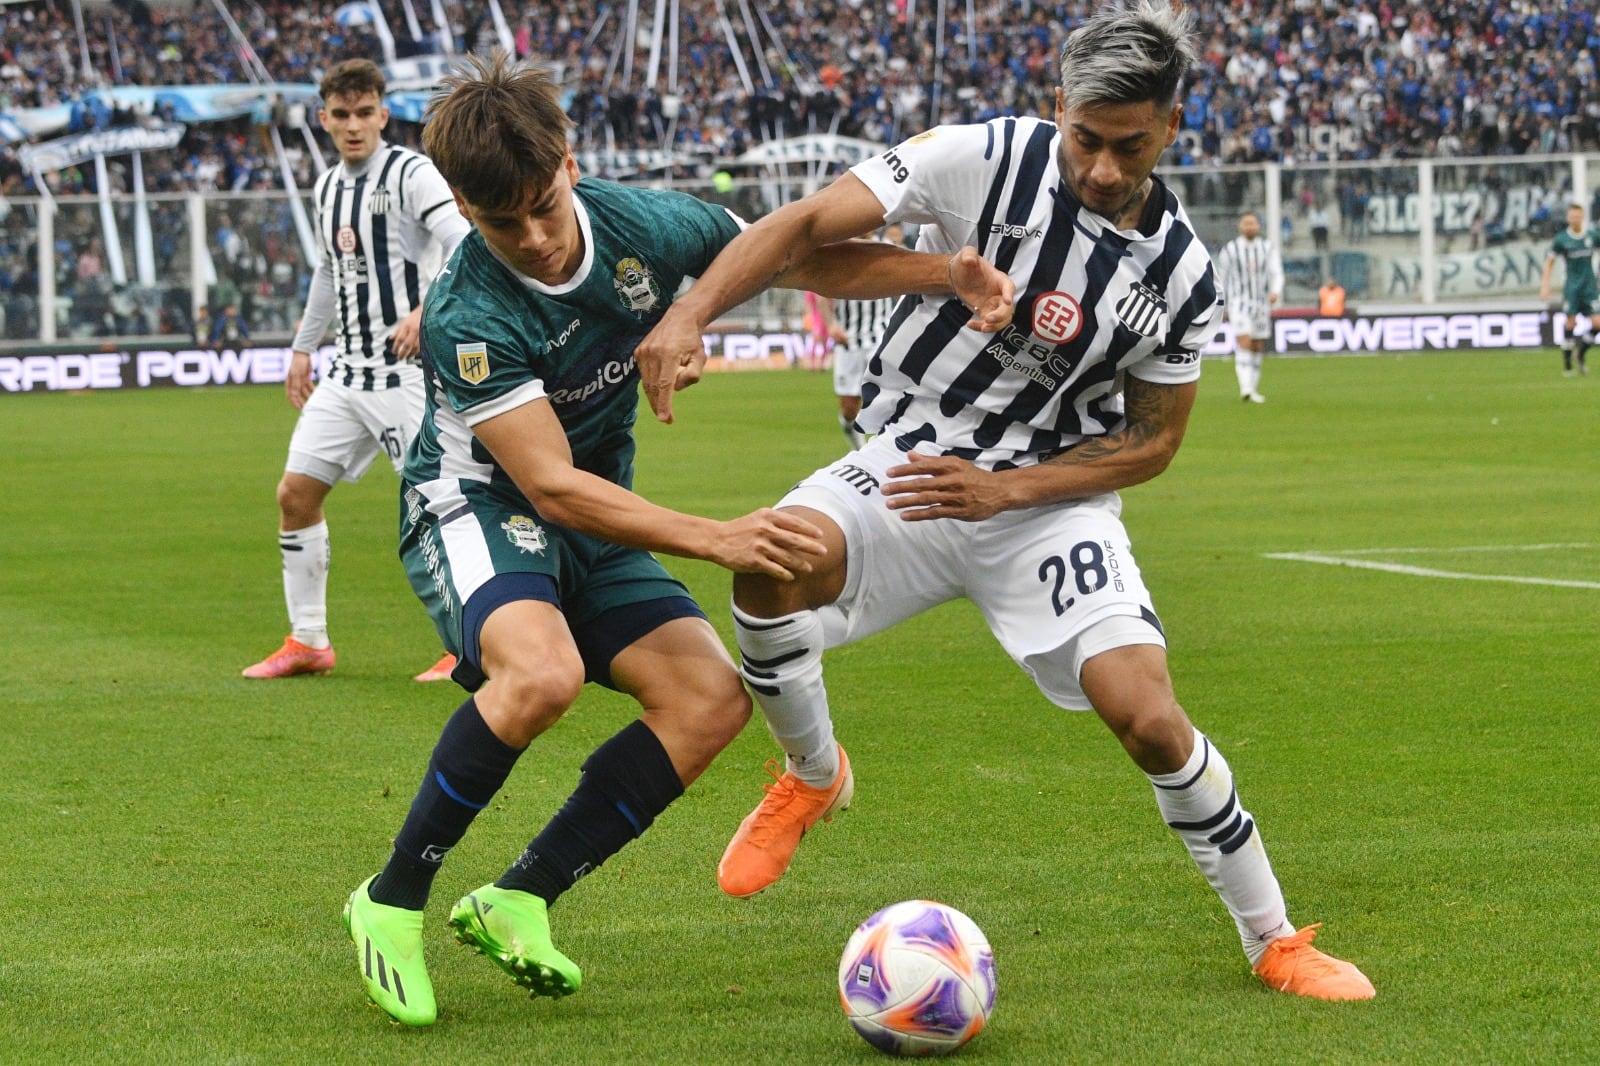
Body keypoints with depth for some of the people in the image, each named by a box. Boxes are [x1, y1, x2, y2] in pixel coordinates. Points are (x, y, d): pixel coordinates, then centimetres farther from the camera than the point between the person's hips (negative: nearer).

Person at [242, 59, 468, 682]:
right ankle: (307, 642, 13)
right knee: (295, 492, 4)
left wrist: (427, 308, -36)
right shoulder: (327, 188, 14)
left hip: (407, 369, -8)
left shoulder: (411, 174, -10)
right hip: (347, 371, 8)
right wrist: (303, 347, 31)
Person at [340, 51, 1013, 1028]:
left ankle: (518, 900, -5)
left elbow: (805, 259, 2)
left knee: (713, 698, -13)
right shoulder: (469, 316, -28)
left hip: (597, 520, 6)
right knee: (542, 671, -36)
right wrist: (716, 539, -39)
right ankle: (392, 903, -18)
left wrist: (952, 275, -13)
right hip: (476, 502, -6)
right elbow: (551, 484, -30)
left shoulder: (644, 226, -12)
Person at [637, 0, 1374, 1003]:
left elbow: (1151, 442, 2)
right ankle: (814, 775, -1)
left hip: (1048, 496, 1)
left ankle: (1276, 940, 6)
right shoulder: (988, 159, -16)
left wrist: (1005, 490, -13)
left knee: (1149, 718, -16)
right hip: (911, 459, -1)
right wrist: (692, 312, -34)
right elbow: (807, 223, -18)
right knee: (775, 561, -31)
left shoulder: (1180, 272, -8)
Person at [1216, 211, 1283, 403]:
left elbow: (1277, 273, -2)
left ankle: (1253, 389, 17)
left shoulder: (1268, 248, 6)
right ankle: (1246, 389, -28)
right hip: (1239, 303, -3)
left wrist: (1276, 291, -23)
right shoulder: (1230, 249, 1)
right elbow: (1221, 279, 8)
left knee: (1257, 348, 7)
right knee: (1244, 344, -18)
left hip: (1262, 304, 3)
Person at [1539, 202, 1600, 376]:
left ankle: (1581, 354, 16)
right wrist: (1545, 285, -2)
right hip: (1572, 287, -2)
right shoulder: (1561, 239, -2)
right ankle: (1567, 365, 3)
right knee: (1570, 324, -7)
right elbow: (1549, 262, 5)